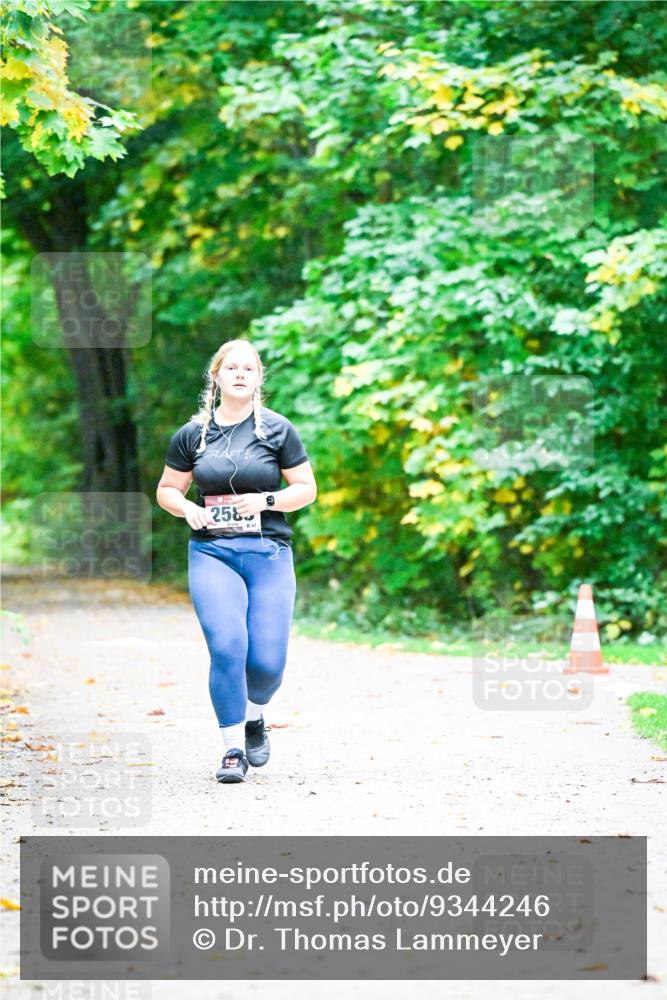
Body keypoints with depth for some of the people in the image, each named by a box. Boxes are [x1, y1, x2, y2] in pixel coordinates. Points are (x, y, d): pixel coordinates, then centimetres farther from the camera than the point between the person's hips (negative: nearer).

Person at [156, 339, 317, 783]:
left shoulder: (278, 429, 3)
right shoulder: (192, 435, 7)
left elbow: (307, 488, 6)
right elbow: (167, 490, 15)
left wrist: (266, 500, -11)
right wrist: (188, 508, -6)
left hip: (268, 553, 0)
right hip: (212, 553, 0)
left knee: (268, 660, -6)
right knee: (227, 646, -18)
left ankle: (254, 718, 29)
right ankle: (233, 750, -5)